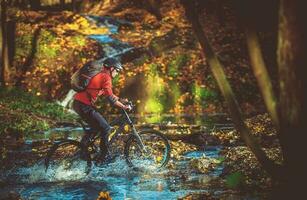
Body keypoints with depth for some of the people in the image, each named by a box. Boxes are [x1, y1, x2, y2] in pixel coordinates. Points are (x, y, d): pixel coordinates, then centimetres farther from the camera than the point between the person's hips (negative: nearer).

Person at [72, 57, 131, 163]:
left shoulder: (100, 75, 19)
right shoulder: (106, 77, -11)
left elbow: (108, 94, 27)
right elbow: (110, 98, -17)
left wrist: (120, 100, 23)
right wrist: (124, 107, -8)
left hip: (78, 103, 10)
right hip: (84, 106, -10)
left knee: (96, 126, 25)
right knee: (105, 128, -2)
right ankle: (105, 156, 5)